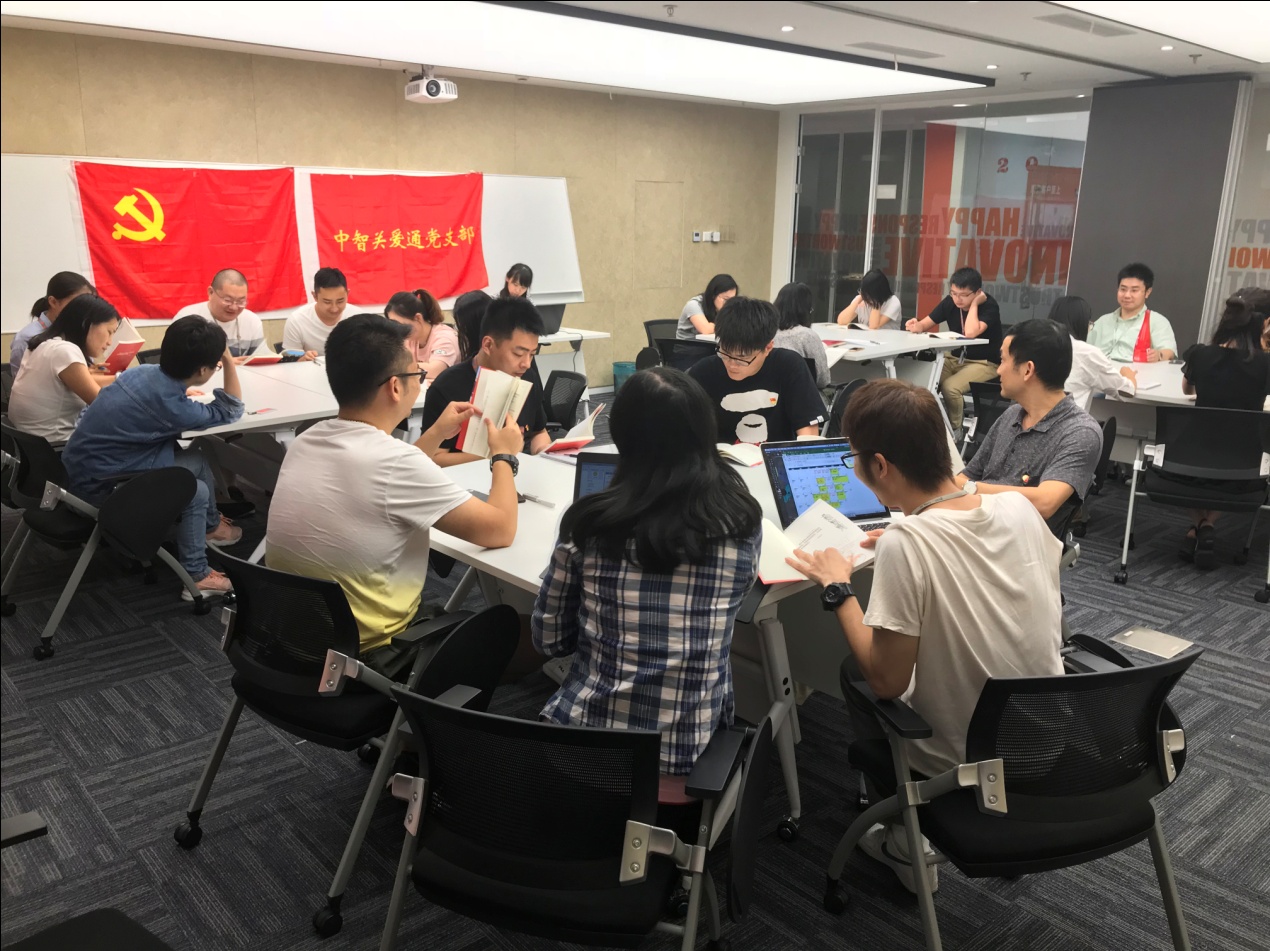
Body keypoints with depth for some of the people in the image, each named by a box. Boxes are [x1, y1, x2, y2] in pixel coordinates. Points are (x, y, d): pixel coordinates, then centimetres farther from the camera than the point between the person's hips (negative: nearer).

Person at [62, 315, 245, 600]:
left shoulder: (146, 370, -6)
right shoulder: (170, 405, -27)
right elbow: (231, 412, -12)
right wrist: (229, 361, -15)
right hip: (97, 486, -8)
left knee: (197, 459, 7)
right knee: (196, 491, -2)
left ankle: (210, 525, 28)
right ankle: (195, 577, 8)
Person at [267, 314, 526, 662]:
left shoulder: (306, 442, -1)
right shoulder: (395, 462, -25)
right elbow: (500, 530, -13)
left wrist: (436, 434, 20)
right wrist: (504, 456, 3)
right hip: (364, 660, -7)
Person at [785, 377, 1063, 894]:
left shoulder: (905, 544, -29)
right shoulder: (1019, 507, -11)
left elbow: (887, 681, -22)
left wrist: (837, 587, -11)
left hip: (964, 769, -5)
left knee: (854, 671, 19)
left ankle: (906, 843, 24)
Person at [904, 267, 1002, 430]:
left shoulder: (989, 306, -19)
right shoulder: (950, 302, -3)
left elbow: (970, 333, -35)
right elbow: (925, 324, -2)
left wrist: (974, 304, -25)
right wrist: (917, 326, -26)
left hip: (984, 363, -5)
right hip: (955, 358, 5)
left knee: (950, 386, -30)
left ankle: (955, 429, -5)